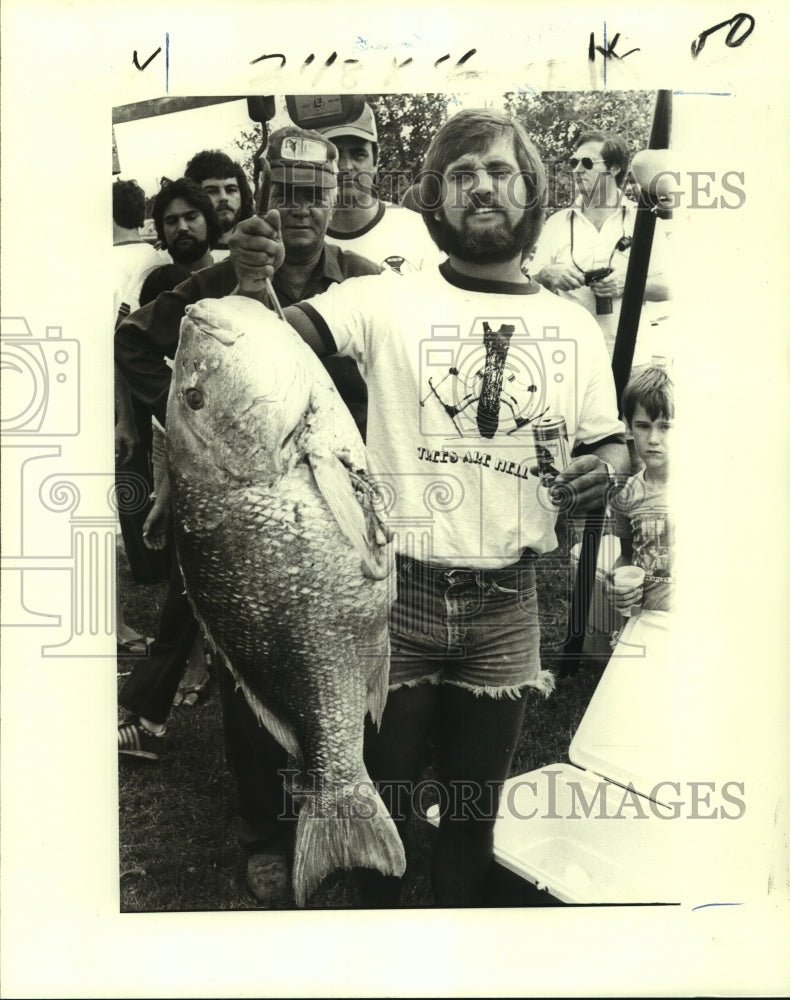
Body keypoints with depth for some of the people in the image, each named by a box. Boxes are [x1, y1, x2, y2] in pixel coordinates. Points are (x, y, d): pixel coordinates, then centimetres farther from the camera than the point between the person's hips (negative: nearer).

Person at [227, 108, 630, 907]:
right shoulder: (388, 301, -3)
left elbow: (609, 442, 13)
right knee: (381, 801, 15)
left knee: (475, 812, 19)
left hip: (506, 606, 3)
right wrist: (253, 285, -34)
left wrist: (605, 468, -9)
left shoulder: (574, 327, 7)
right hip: (396, 593, -2)